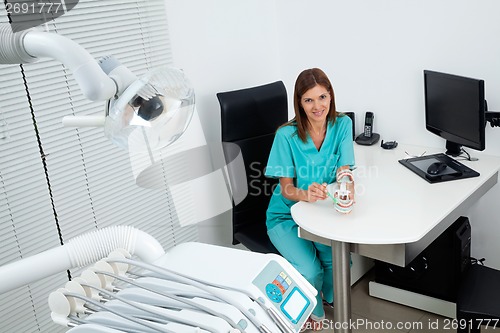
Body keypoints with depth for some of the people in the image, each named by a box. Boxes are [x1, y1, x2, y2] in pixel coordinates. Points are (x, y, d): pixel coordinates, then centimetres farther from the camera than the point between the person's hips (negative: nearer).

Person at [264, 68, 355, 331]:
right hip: (287, 216, -3)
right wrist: (306, 194, -39)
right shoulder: (287, 135, -19)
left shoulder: (342, 125, -9)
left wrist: (348, 190, -39)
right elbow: (286, 189, -16)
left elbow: (344, 172, -15)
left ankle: (331, 298, 19)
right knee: (311, 271, -22)